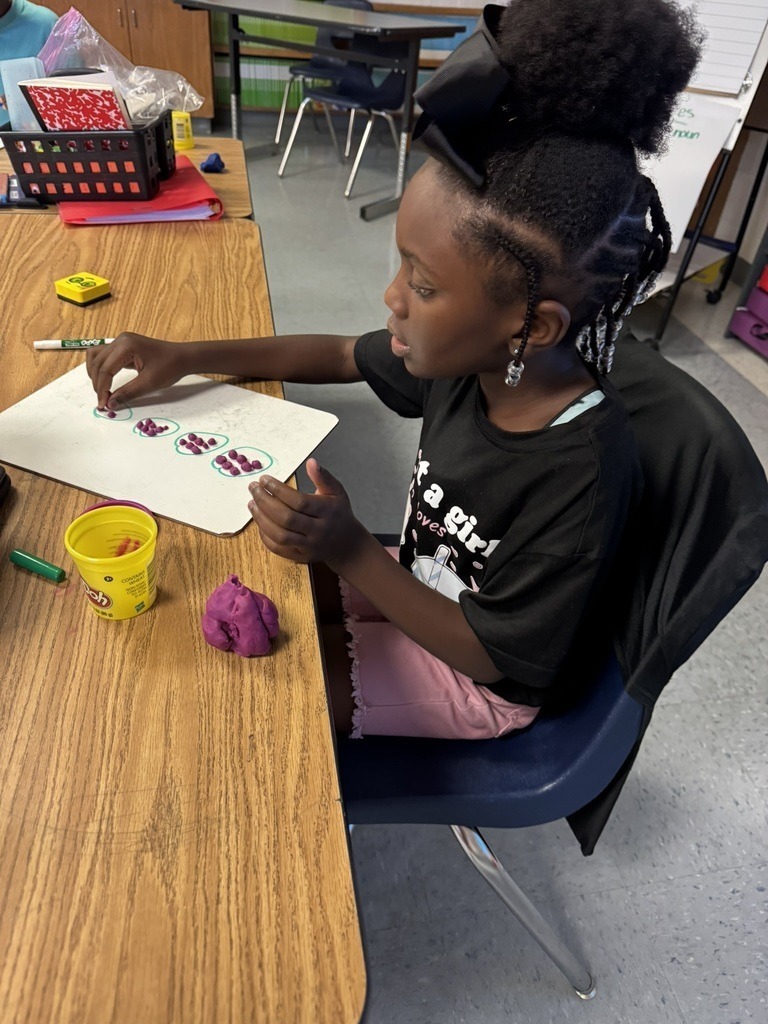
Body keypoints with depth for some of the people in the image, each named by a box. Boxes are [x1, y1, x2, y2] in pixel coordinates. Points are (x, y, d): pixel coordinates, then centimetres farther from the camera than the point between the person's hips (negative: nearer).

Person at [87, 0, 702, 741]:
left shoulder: (583, 476, -36)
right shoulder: (467, 355, -17)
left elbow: (500, 661, -25)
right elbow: (341, 356, 0)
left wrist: (350, 552, -33)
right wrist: (184, 358, -6)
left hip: (480, 681, -5)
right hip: (420, 590, 6)